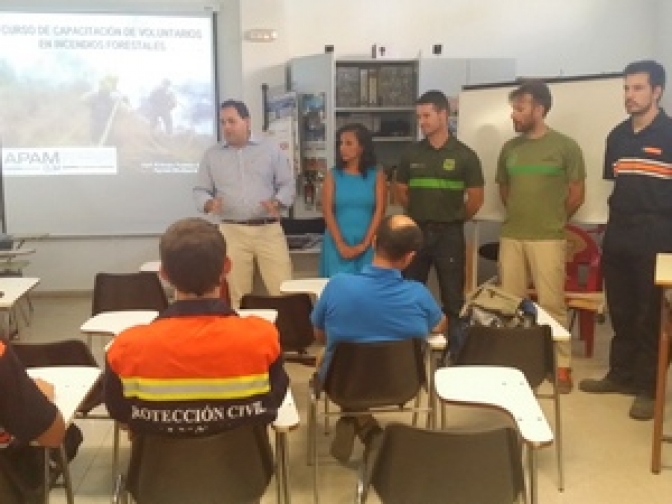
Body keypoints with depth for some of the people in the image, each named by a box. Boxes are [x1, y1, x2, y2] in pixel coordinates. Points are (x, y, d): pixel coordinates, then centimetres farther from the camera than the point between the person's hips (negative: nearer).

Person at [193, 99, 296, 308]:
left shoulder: (271, 149, 7)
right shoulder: (212, 155, 10)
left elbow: (288, 184, 7)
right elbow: (200, 190, 10)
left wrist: (277, 203, -14)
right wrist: (209, 203, -13)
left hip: (269, 230, -1)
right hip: (232, 232, 1)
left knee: (283, 291, -4)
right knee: (237, 295, 3)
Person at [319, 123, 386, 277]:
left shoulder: (377, 175, 5)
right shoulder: (333, 175, 6)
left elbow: (380, 211, -2)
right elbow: (327, 211, -1)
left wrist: (364, 244, -11)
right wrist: (341, 245, -11)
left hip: (368, 245, 0)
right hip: (338, 244, 0)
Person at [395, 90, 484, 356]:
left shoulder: (464, 155, -5)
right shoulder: (411, 154, 3)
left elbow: (476, 199, -1)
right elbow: (401, 192, 14)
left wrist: (454, 218, 8)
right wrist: (421, 214, 13)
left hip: (449, 234, -3)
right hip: (417, 231, 3)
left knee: (452, 297, 5)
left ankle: (455, 349, 16)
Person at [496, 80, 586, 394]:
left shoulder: (565, 146, -5)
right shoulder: (510, 148, 8)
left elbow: (577, 193, 0)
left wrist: (554, 221, 9)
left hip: (548, 238, -4)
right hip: (510, 236, 5)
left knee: (551, 304, -1)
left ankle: (562, 366, 10)